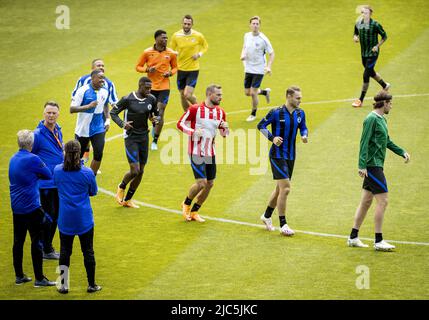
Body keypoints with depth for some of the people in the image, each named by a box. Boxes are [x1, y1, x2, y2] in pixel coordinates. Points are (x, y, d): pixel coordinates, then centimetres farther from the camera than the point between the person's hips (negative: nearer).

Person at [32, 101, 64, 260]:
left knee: (55, 216, 15)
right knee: (48, 216, 0)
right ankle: (46, 250, 11)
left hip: (59, 183, 8)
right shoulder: (38, 134, -17)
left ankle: (48, 247, 27)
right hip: (46, 184, -8)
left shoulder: (58, 131, 8)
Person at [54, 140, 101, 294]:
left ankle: (63, 285, 15)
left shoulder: (57, 170, -8)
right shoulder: (87, 172, -13)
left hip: (65, 219, 1)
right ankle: (91, 285, 18)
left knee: (65, 251, 11)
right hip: (84, 219, -1)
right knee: (88, 251, 10)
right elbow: (93, 192, 1)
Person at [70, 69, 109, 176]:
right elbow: (72, 109, -17)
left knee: (98, 155, -9)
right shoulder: (83, 91, -15)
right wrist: (89, 106, -27)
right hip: (83, 129, -3)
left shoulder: (105, 91, 1)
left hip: (98, 129, 3)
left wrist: (107, 120, 13)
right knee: (78, 155, 10)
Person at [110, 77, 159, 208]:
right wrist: (122, 124, -20)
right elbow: (113, 112, -4)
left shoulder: (152, 99, 0)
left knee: (141, 172, 8)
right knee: (135, 170, -14)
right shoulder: (128, 99, -14)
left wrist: (156, 119, -9)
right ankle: (121, 187, 19)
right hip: (131, 137, -6)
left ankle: (127, 200, 24)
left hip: (144, 137, 6)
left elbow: (156, 114, 15)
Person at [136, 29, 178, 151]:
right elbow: (138, 67, 3)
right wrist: (147, 69, -17)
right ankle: (155, 125, 46)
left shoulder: (171, 53, -1)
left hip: (164, 87, 0)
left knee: (160, 114, -8)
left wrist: (170, 73, -9)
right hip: (151, 86, 0)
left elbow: (175, 67, 13)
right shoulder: (147, 52, -5)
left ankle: (155, 141, 4)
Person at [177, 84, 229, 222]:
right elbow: (180, 124, -5)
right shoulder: (195, 109, -12)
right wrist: (193, 132, -21)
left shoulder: (220, 112, 5)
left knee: (209, 184, 7)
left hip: (210, 153, 6)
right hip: (196, 152, -6)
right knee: (201, 182, -12)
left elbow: (224, 134, 14)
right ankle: (186, 204, 16)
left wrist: (225, 128, -9)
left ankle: (194, 211, 23)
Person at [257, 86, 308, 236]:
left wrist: (304, 135, -6)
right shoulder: (276, 112, -14)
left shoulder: (300, 113, 3)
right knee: (285, 188, -13)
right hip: (277, 155, -7)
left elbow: (303, 128, 17)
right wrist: (272, 138, -18)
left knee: (280, 188, 17)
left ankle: (267, 216, 38)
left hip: (291, 156, 7)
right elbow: (261, 125, -5)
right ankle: (283, 225, -6)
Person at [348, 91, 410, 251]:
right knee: (382, 200, -9)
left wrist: (402, 152, 18)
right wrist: (362, 165, -22)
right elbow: (364, 142, -18)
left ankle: (353, 237, 18)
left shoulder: (382, 119, 16)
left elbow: (387, 142, 26)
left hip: (376, 166, 10)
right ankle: (378, 241, -5)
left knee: (366, 201, 13)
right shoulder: (372, 119, -14)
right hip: (372, 165, -10)